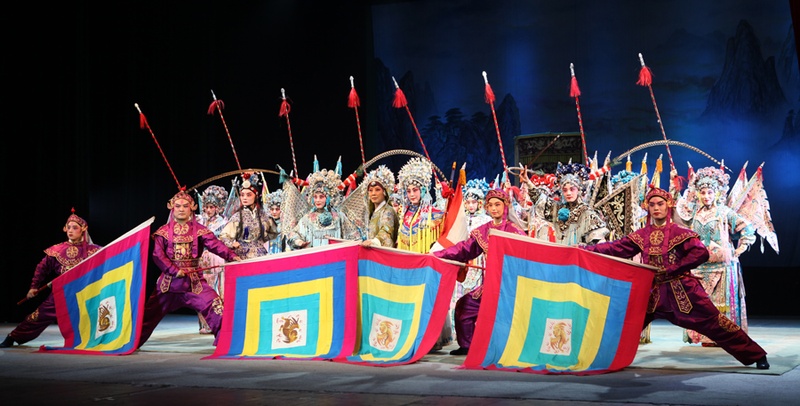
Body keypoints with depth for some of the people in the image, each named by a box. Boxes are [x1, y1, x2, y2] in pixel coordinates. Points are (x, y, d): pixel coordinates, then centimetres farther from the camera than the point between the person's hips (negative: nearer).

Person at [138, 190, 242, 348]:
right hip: (169, 280, 1)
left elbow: (215, 244, -13)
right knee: (151, 313, 9)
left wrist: (231, 255, -32)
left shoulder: (199, 230, 2)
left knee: (216, 305, -15)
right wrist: (175, 270, -17)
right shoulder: (164, 231, 3)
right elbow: (158, 255, -5)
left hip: (194, 280, 0)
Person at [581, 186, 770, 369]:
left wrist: (670, 269, -19)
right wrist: (584, 249, -2)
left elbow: (701, 253, -18)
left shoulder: (679, 232, -6)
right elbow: (615, 248, 5)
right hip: (653, 292, 4)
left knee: (714, 322, -3)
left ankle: (757, 356, 6)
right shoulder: (641, 235, 6)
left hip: (682, 290, -4)